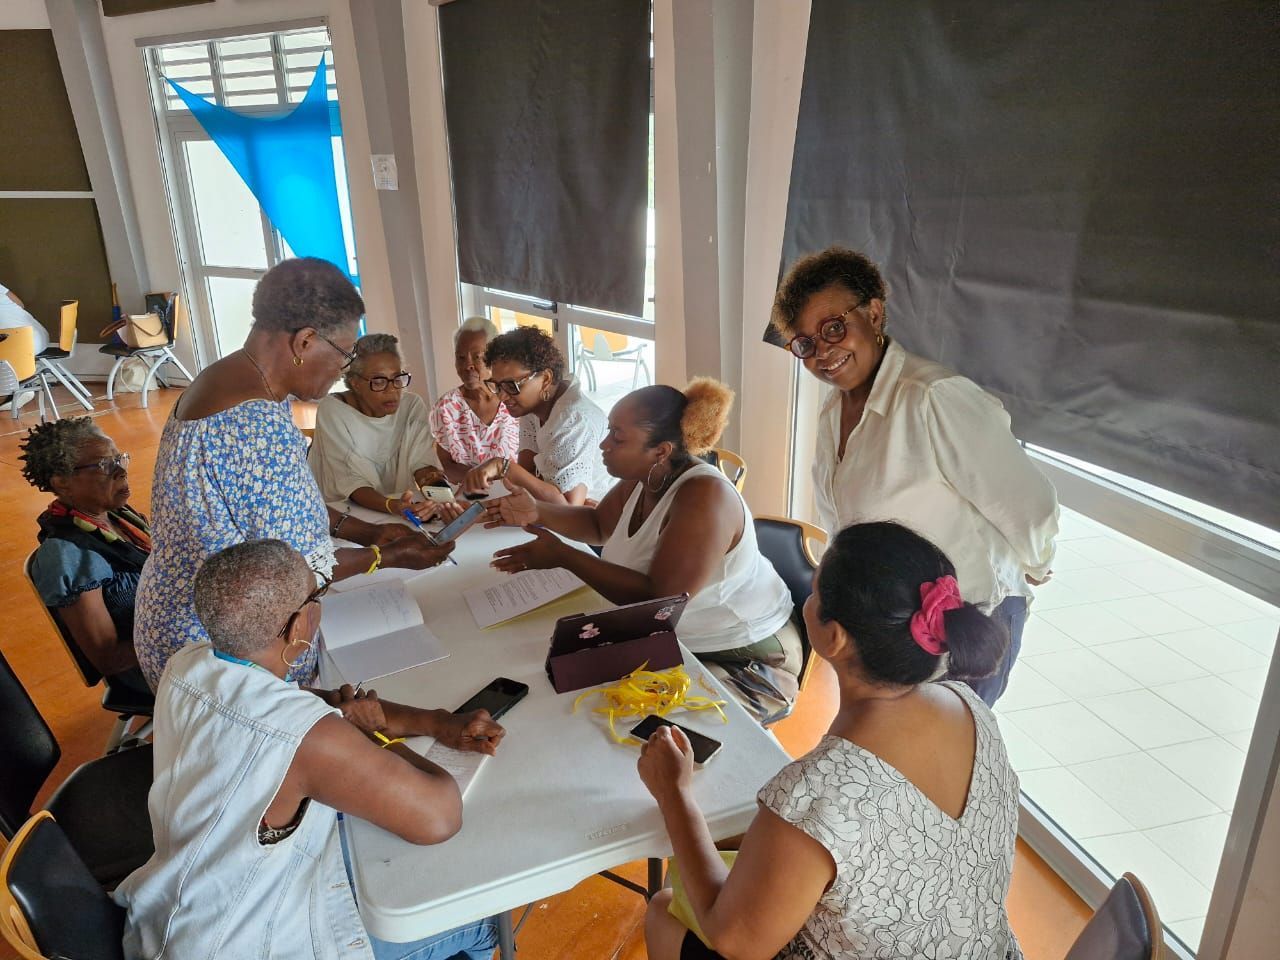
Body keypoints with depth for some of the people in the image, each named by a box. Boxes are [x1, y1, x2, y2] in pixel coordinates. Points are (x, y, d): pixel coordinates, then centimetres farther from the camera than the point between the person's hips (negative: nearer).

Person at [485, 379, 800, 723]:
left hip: (743, 659, -8)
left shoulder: (705, 496, -27)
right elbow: (599, 524, 18)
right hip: (675, 642, 8)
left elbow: (657, 597, -32)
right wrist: (536, 511, 1)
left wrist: (563, 556, -26)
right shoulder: (643, 478, -1)